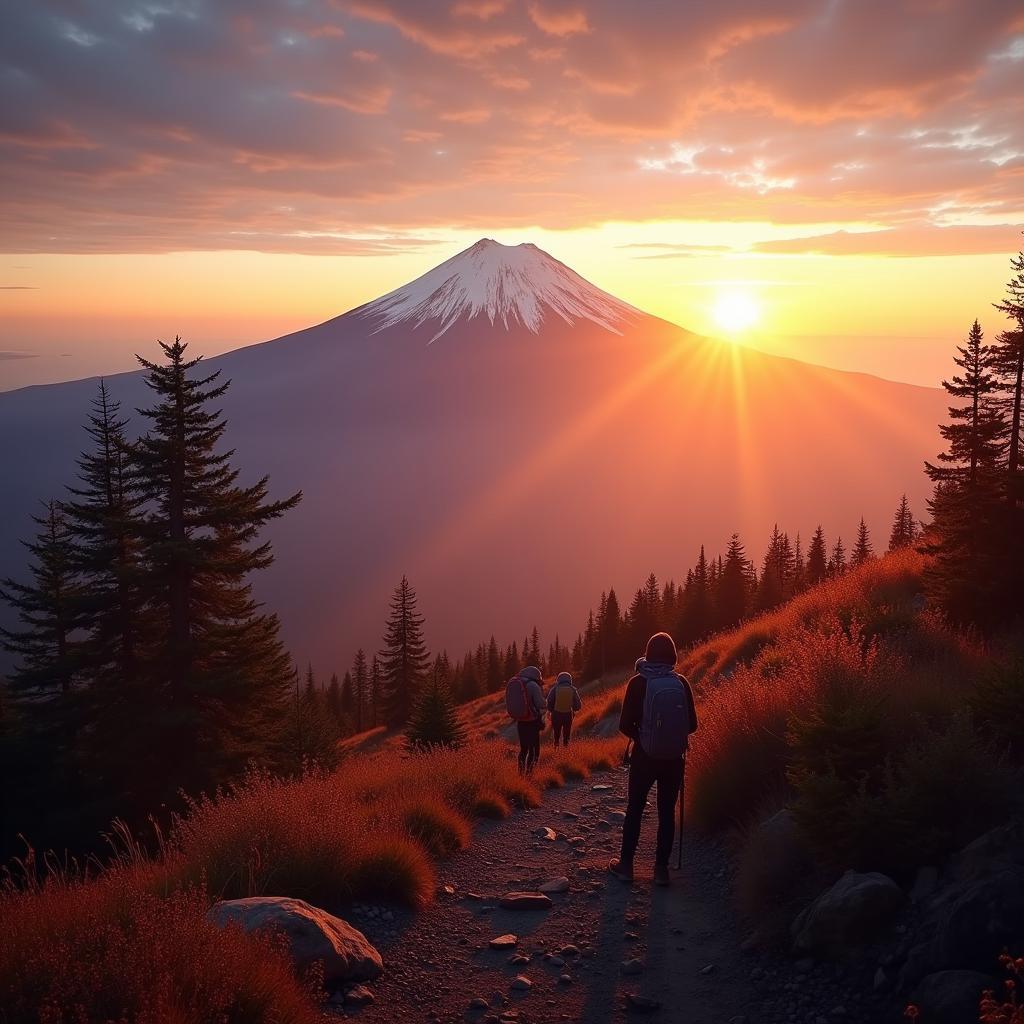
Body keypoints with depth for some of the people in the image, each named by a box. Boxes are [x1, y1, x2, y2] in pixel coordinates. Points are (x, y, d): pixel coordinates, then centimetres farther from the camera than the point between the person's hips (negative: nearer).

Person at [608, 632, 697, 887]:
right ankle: (662, 868, 12)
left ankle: (626, 864, 17)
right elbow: (692, 725, -1)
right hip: (674, 759, 1)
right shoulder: (681, 683, -6)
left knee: (634, 809, 11)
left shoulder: (638, 682, -10)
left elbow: (625, 725, -9)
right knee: (667, 811, 10)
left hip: (644, 757, -1)